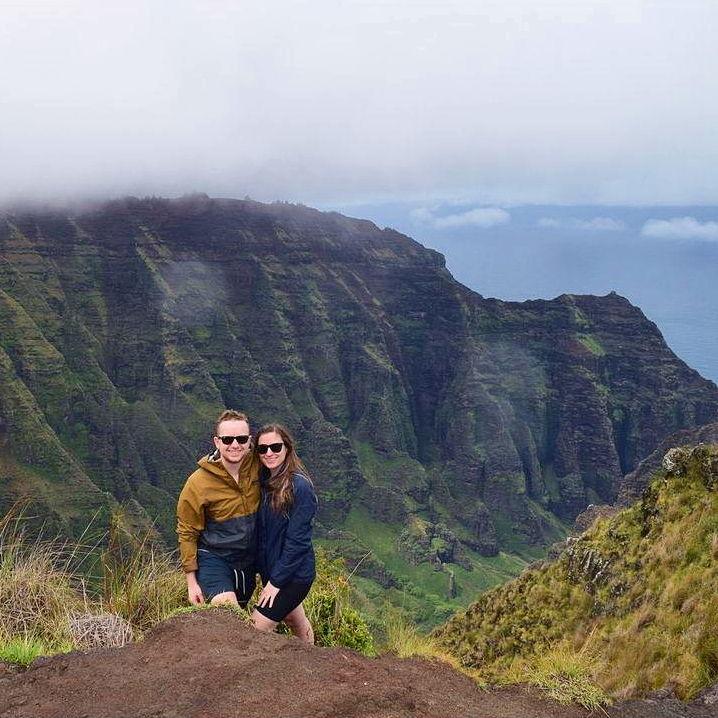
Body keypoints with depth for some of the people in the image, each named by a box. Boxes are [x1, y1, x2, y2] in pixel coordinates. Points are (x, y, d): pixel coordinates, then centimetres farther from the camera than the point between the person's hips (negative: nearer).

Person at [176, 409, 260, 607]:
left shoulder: (258, 466, -12)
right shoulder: (198, 483, -18)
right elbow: (187, 533, -9)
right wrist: (191, 580, -9)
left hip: (249, 560, 4)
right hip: (214, 559, -4)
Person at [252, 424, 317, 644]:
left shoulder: (300, 486, -20)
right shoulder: (264, 481, 2)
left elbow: (297, 540, -21)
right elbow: (261, 531, 6)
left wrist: (276, 581, -18)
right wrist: (265, 574, 0)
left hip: (294, 574, -7)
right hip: (270, 569, 7)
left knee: (257, 629, -8)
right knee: (298, 624, 23)